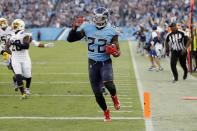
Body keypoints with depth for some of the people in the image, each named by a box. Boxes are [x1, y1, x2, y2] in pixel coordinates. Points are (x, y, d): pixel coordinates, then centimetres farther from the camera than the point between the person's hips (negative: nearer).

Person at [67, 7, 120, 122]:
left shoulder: (111, 32, -5)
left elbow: (118, 53, 1)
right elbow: (70, 39, 3)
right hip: (93, 63, 2)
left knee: (108, 82, -32)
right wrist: (75, 27, -12)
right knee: (97, 93, 4)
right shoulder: (87, 28, -1)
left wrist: (114, 52, -23)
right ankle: (106, 112, 30)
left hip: (106, 62, -2)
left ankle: (114, 96, 3)